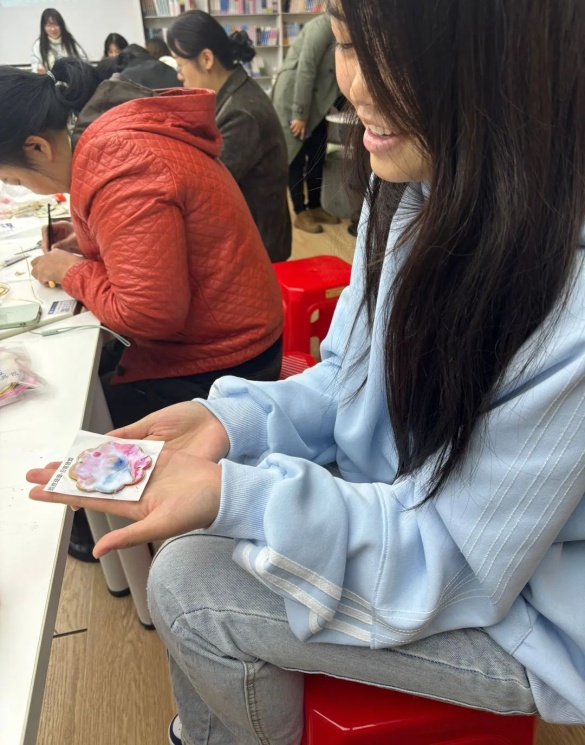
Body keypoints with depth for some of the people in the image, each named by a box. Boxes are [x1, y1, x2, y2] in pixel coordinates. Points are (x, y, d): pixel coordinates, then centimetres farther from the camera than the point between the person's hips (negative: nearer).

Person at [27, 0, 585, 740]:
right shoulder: (412, 193, -8)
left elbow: (457, 557, -25)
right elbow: (347, 380, 0)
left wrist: (233, 496, -34)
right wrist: (232, 420, -17)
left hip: (509, 608, -6)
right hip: (390, 498, 6)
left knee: (193, 592, -10)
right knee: (189, 547, 2)